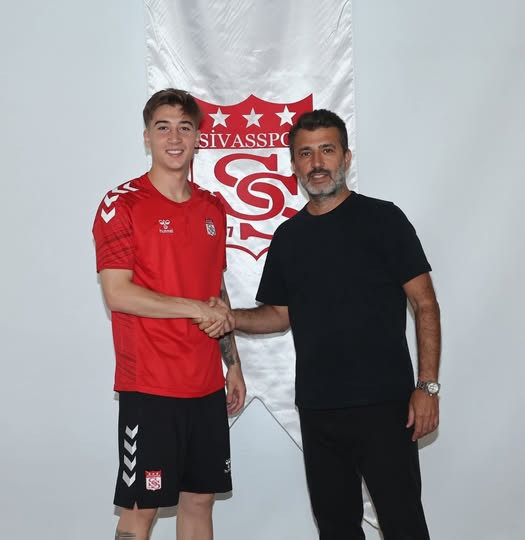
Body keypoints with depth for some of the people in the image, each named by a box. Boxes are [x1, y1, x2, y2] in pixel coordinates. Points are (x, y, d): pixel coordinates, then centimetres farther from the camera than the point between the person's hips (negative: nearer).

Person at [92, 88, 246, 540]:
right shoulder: (122, 204, -7)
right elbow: (116, 293, -14)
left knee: (200, 499, 12)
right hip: (149, 385, -6)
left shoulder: (212, 209, 12)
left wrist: (233, 364, 17)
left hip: (206, 384, 6)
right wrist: (195, 309, -13)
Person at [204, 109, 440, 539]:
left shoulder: (382, 219, -3)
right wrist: (230, 317, 0)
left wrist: (427, 386, -11)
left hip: (383, 405, -5)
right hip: (317, 408, 5)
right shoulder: (288, 236, 12)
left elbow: (425, 305, -4)